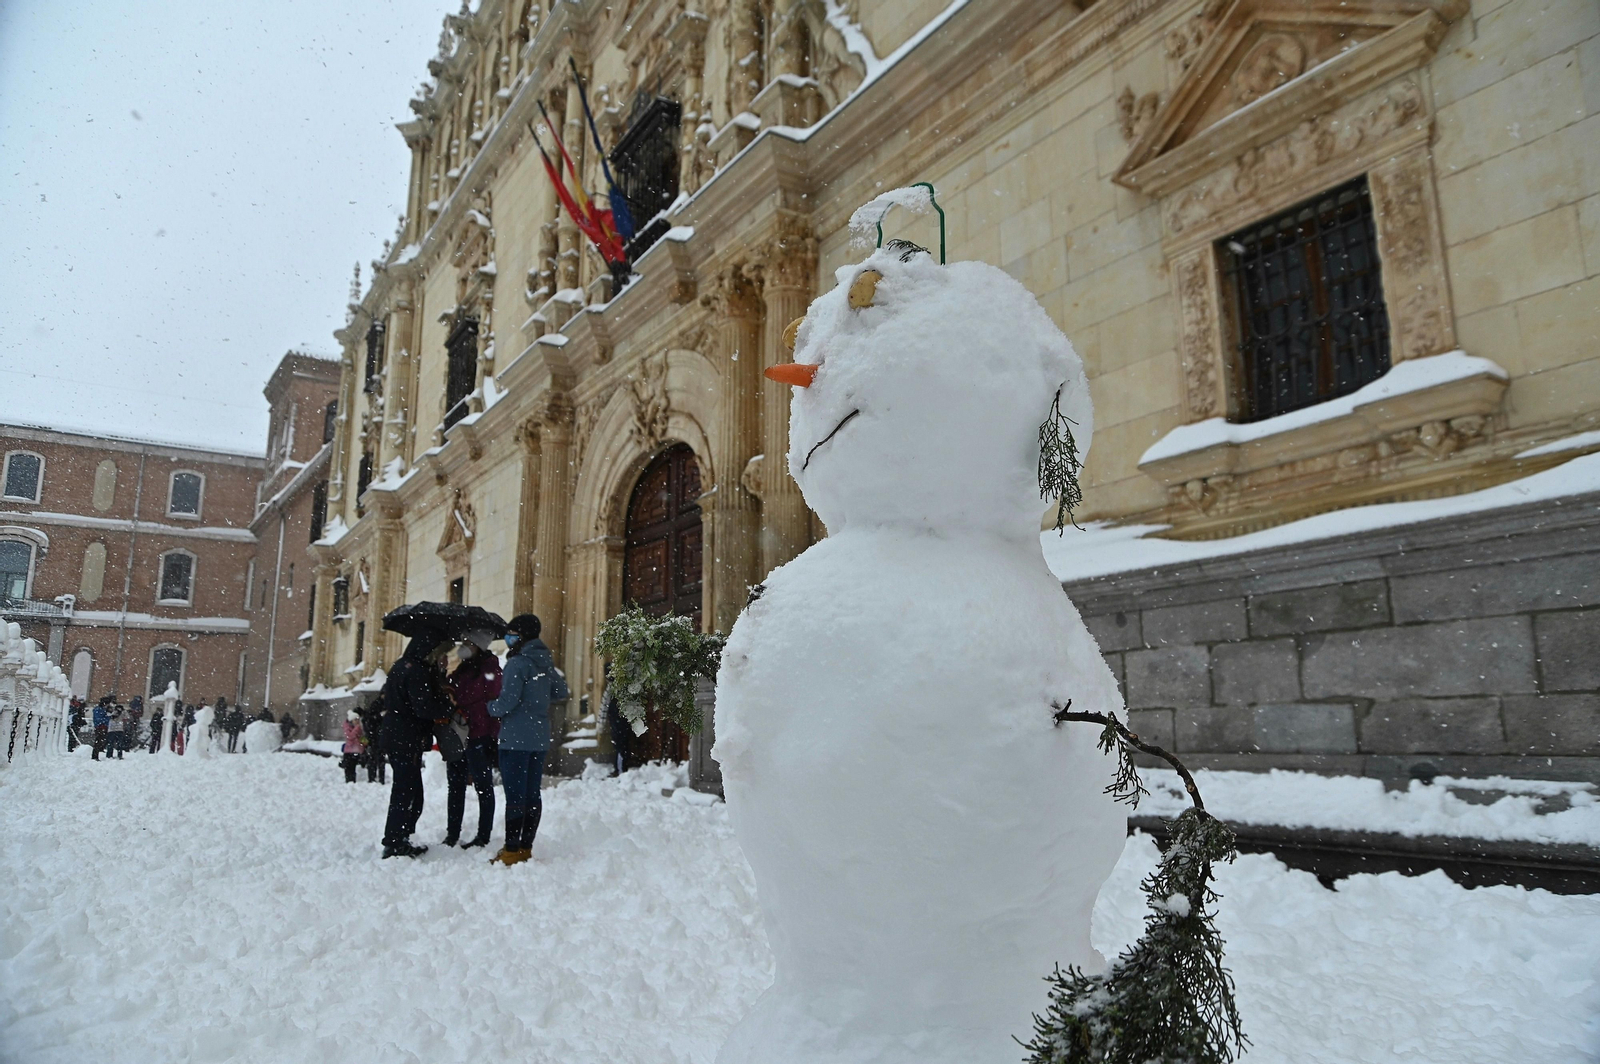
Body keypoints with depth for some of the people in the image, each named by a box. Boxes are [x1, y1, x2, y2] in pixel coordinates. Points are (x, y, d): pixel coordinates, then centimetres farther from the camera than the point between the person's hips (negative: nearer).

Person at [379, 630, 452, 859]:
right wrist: (450, 709, -9)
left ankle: (398, 840, 23)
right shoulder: (416, 671, -17)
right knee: (407, 792, -5)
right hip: (406, 741, -10)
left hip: (397, 738, 10)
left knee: (407, 791, 16)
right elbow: (424, 707, -22)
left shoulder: (405, 666, 15)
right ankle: (394, 843, 0)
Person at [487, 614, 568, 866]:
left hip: (515, 740, -8)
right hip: (540, 740, 8)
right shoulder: (546, 663, 9)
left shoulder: (517, 663, -14)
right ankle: (525, 848, 16)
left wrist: (491, 708, 1)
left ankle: (512, 852, 0)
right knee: (532, 794, 10)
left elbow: (507, 701, -19)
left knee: (515, 795, -4)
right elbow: (560, 692, 19)